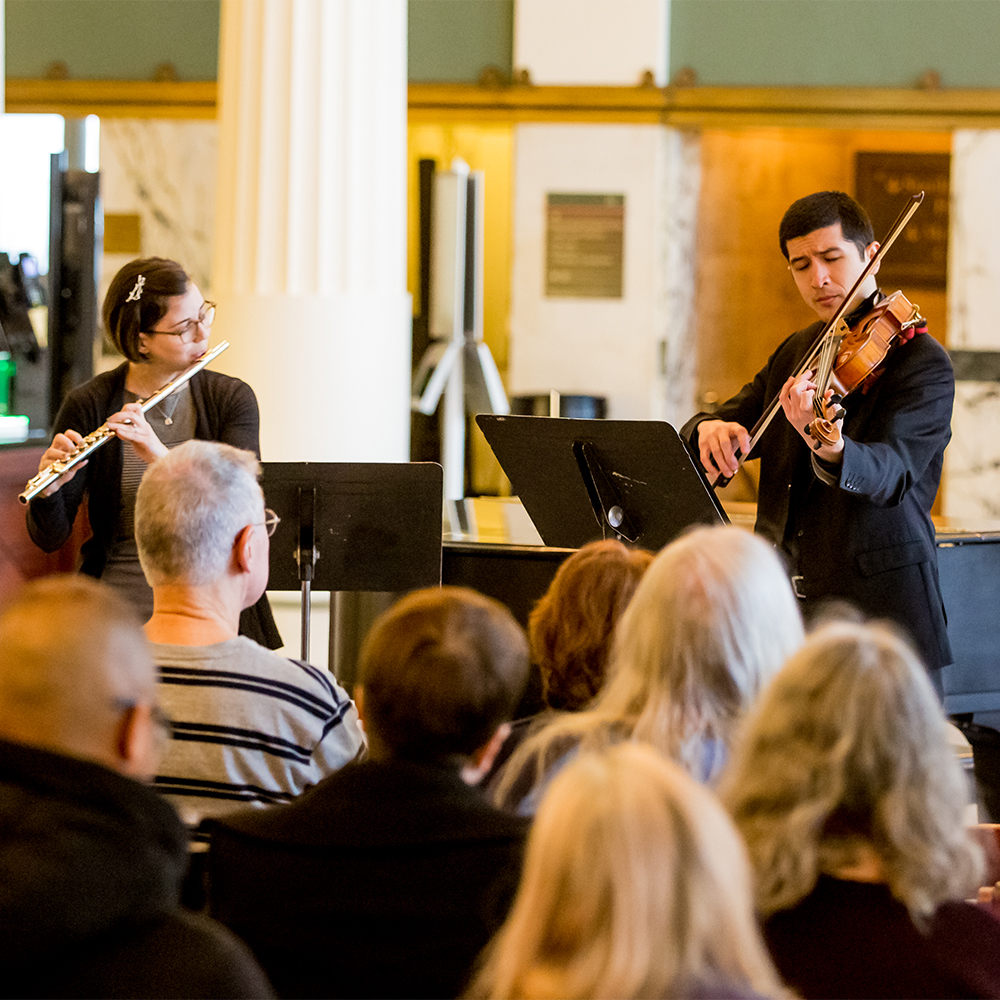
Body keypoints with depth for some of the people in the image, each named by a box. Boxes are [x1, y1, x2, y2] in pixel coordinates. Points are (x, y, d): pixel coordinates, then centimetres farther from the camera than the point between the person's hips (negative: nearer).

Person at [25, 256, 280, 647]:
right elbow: (49, 538, -2)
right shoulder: (89, 406, -1)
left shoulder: (232, 399, 2)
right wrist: (48, 492, -24)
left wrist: (162, 457, -27)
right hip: (120, 611, -1)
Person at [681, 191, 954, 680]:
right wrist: (709, 429, -14)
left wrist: (831, 449, -46)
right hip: (786, 611, 6)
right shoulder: (796, 354, 14)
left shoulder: (922, 362, -9)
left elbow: (890, 474, -23)